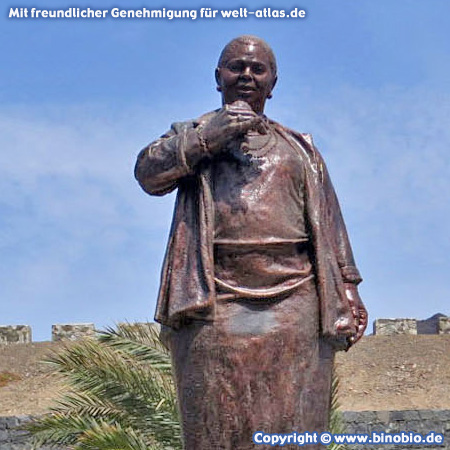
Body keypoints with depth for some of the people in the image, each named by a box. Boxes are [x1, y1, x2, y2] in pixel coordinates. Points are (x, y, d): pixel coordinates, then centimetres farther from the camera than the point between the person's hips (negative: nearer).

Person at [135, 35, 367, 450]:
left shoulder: (299, 149, 25)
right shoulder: (191, 137, 20)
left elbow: (327, 223, 18)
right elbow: (149, 173, -1)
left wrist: (347, 288, 6)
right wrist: (209, 134, -10)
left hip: (294, 303, 1)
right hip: (214, 306, -1)